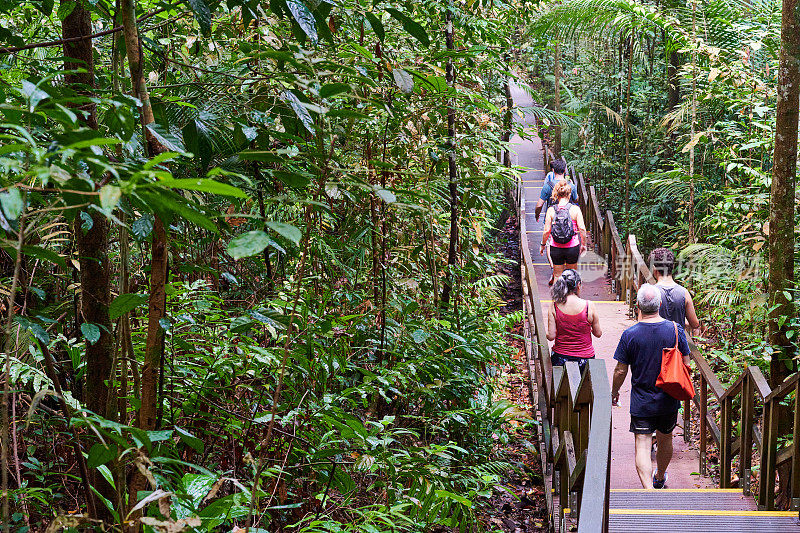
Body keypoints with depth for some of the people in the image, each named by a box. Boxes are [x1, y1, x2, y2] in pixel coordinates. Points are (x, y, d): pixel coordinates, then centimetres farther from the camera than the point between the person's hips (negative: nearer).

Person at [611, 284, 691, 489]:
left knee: (642, 446, -3)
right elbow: (686, 365, -1)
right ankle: (660, 478, 45)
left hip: (641, 403, -3)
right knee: (665, 440, 23)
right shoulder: (675, 329, -8)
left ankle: (649, 490, -18)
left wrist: (614, 392, 9)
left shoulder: (629, 334, -14)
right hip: (669, 400, 3)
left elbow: (621, 371, -8)